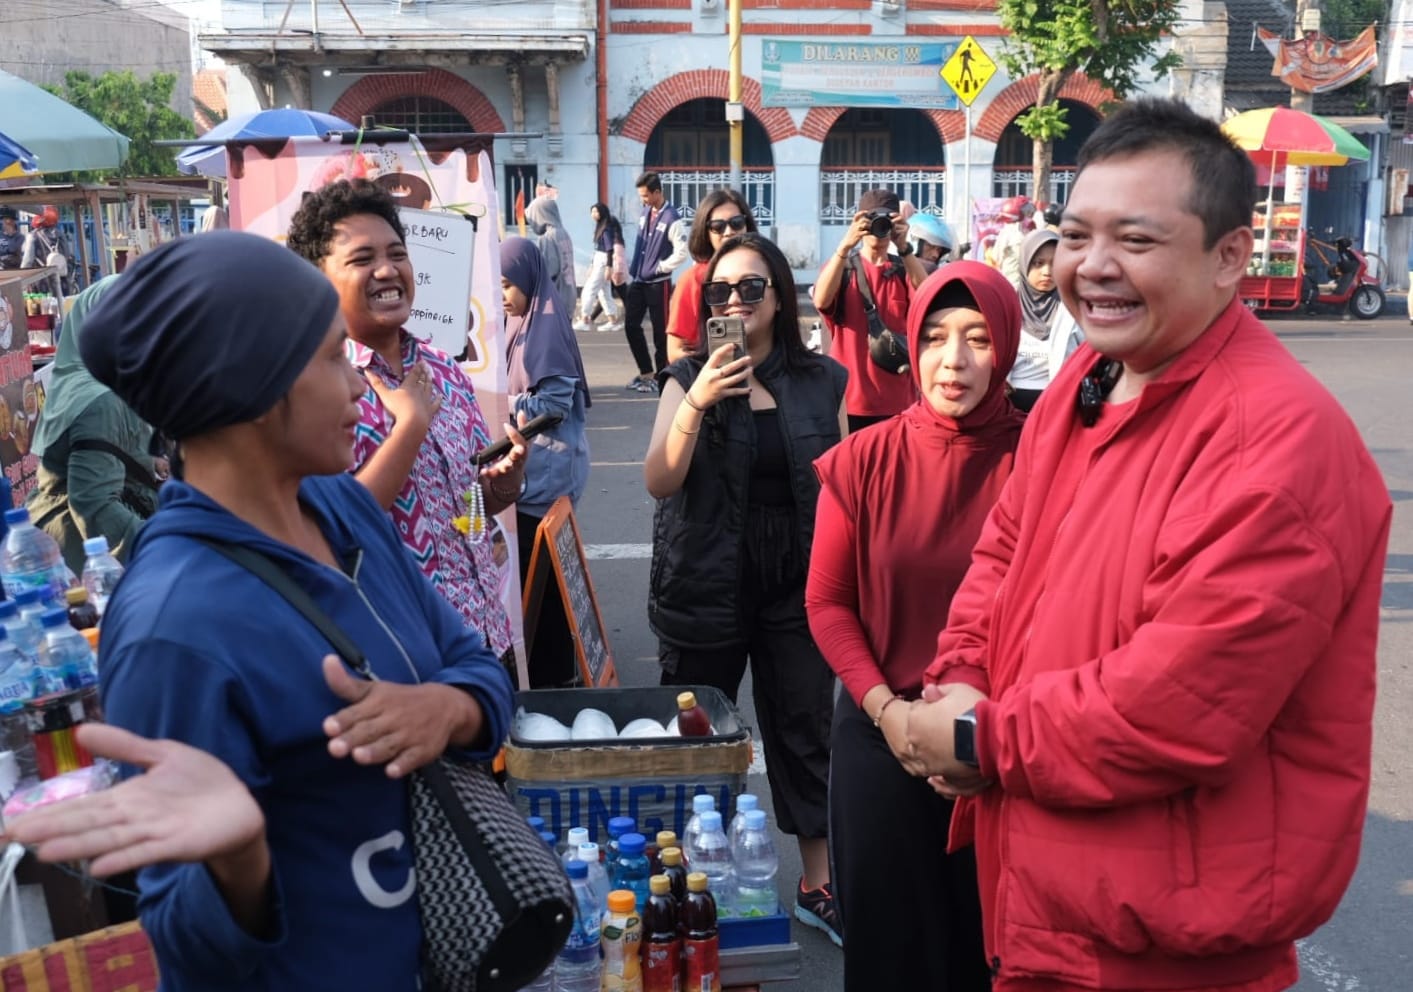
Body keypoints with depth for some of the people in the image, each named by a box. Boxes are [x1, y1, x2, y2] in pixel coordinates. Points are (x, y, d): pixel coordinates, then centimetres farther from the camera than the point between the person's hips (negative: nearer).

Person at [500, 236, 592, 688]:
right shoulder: (523, 321, 11)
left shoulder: (547, 326, -17)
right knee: (534, 569, 14)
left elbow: (553, 405, -20)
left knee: (537, 571, -2)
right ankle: (548, 667, 25)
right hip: (532, 466, 9)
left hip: (546, 470, -9)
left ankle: (549, 673, 9)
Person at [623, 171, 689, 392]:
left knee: (660, 331, 2)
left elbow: (682, 253, -18)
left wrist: (658, 267, -12)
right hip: (638, 281, 8)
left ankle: (660, 376, 13)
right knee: (631, 325, 9)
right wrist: (634, 267, 11)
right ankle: (646, 372, 20)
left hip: (658, 283, -7)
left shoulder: (671, 219, -15)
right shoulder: (644, 213, 7)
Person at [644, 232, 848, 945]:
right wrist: (698, 402, -23)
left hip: (799, 587, 1)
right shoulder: (688, 378, -1)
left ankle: (817, 885, 25)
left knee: (805, 733, 9)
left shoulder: (823, 381, 1)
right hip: (707, 588, 0)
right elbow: (659, 482, -11)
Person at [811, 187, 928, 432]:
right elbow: (821, 301, -17)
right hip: (850, 398, -1)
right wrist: (845, 245, -28)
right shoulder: (840, 265, 5)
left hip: (897, 400, 1)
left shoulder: (905, 269, 8)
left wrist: (904, 248, -24)